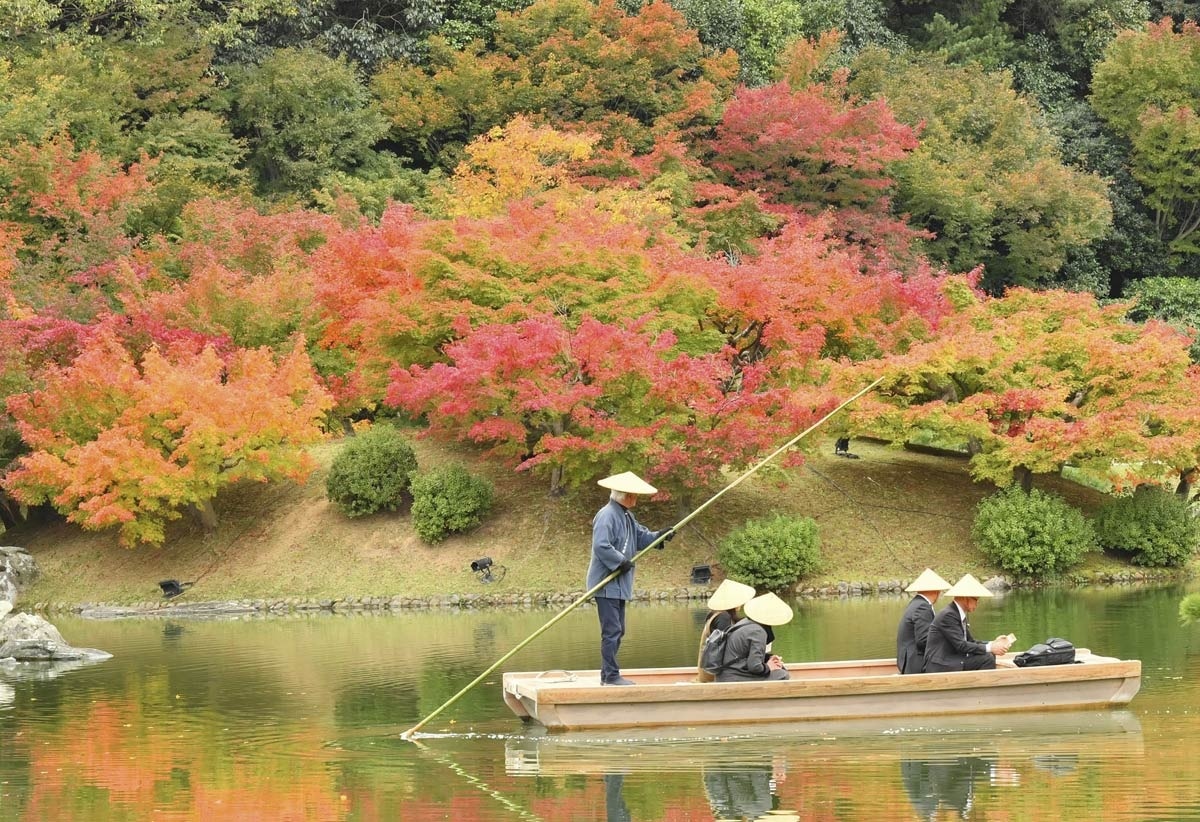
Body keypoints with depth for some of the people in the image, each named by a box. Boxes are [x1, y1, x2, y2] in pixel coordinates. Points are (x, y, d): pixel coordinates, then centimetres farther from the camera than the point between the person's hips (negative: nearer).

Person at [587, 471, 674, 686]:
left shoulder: (627, 516, 15)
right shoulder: (607, 516, -18)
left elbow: (640, 537, 22)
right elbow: (601, 546, -26)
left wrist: (659, 536, 5)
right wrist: (621, 561, -21)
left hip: (619, 584, 11)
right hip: (607, 584, -11)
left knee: (617, 630, 14)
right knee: (611, 630, -10)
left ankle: (608, 674, 20)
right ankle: (611, 675, -8)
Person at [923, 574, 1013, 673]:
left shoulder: (960, 614, 14)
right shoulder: (948, 615, -16)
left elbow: (970, 642, 16)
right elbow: (960, 645, -20)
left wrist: (993, 643, 2)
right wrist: (990, 648, -18)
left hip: (956, 662, 9)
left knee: (988, 658, -7)